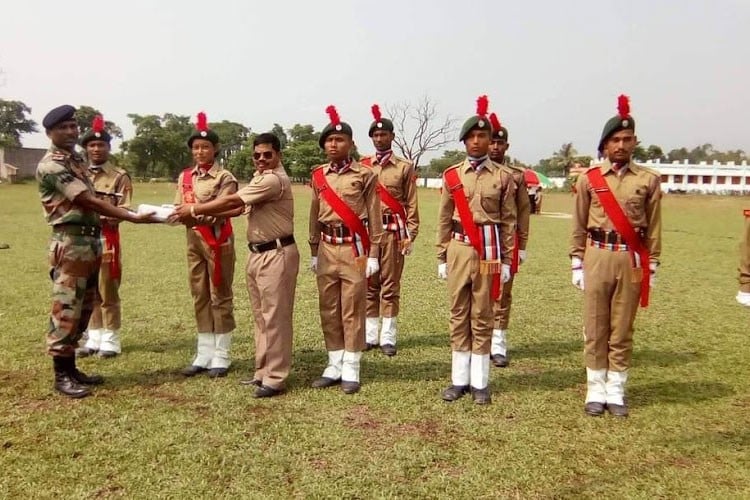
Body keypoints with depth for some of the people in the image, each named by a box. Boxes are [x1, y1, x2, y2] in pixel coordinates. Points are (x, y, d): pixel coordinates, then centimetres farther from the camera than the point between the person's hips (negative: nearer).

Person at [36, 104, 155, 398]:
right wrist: (134, 218, -21)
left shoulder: (77, 161, 18)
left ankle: (70, 367, 24)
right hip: (70, 244, -9)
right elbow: (88, 201, -19)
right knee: (66, 309, -3)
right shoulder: (50, 165, -11)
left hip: (91, 241, 9)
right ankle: (61, 375, 7)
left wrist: (111, 216, 5)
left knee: (83, 309, 13)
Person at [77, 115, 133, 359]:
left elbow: (123, 210, -7)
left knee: (107, 291, 0)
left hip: (106, 239, -4)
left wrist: (103, 217, -24)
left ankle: (110, 340, 10)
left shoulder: (120, 176, 2)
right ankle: (94, 339, 20)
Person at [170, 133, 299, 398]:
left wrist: (193, 210, -8)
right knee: (261, 316, 15)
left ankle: (275, 378, 4)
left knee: (275, 316, -5)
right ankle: (263, 371, 26)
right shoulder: (260, 178, 17)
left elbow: (231, 201, -17)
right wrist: (203, 213, 5)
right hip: (258, 254, 10)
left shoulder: (274, 179, -17)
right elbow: (239, 208, 15)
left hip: (277, 254, -10)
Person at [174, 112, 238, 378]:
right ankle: (204, 355, 21)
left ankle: (220, 356, 10)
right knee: (199, 297, 10)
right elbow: (178, 208, 6)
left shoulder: (225, 178, -7)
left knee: (220, 297, 1)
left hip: (218, 241, -6)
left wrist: (194, 213, -33)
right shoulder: (185, 177, 10)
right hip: (194, 240, 6)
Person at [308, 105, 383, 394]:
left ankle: (351, 370, 12)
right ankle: (334, 366, 20)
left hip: (355, 249, -4)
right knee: (328, 310, 8)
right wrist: (313, 253, 12)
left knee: (352, 310, 2)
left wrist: (373, 255, -6)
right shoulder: (318, 176, 9)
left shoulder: (365, 175, -4)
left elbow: (374, 217, -3)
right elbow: (315, 216, 13)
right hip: (327, 250, 4)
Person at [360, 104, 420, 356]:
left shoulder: (405, 167, 3)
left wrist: (410, 235, -6)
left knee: (390, 284, 2)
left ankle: (388, 338, 10)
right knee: (368, 284, 7)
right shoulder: (362, 166, 9)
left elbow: (411, 205, 0)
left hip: (394, 230, -2)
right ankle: (370, 335, 16)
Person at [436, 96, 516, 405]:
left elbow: (508, 222, 3)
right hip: (458, 250, 2)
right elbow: (444, 220, 7)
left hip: (489, 251, -1)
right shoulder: (451, 176, 5)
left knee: (482, 317, 5)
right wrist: (442, 258, 5)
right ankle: (459, 379, 17)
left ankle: (479, 382, 15)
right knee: (458, 315, 7)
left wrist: (506, 261, -1)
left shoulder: (503, 177, 1)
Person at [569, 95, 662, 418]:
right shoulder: (589, 179, 2)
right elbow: (579, 226, 5)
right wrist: (577, 265, 3)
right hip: (597, 258, 0)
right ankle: (596, 392, 16)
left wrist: (651, 267, 4)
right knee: (595, 329, 5)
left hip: (631, 260, 0)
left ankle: (616, 393, 18)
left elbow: (653, 228, 5)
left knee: (622, 331, 7)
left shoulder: (648, 180, 3)